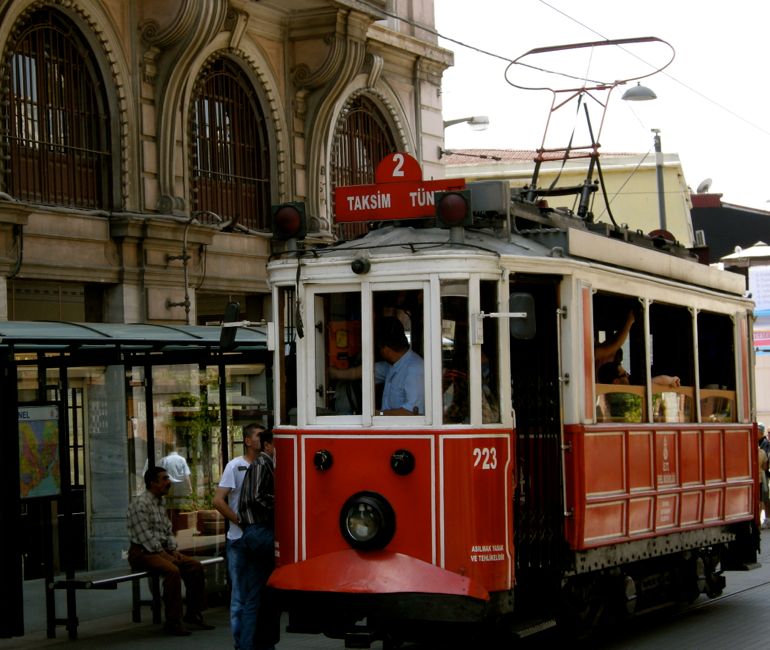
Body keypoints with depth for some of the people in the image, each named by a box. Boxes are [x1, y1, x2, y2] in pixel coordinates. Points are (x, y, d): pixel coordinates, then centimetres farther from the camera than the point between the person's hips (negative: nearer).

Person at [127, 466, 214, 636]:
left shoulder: (160, 503, 15)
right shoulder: (141, 504, -14)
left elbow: (168, 531, 18)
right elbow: (145, 536, -20)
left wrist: (173, 551, 1)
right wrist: (164, 555, -19)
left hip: (161, 550, 9)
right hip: (142, 552, -9)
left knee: (195, 566, -4)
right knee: (173, 570, -32)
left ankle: (193, 614, 5)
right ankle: (173, 622, -26)